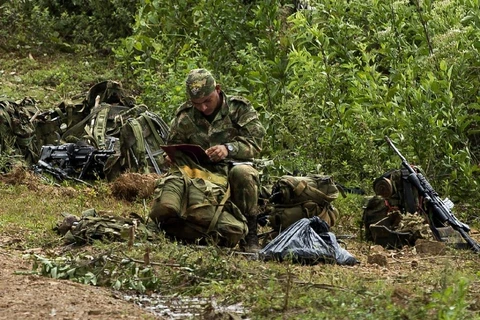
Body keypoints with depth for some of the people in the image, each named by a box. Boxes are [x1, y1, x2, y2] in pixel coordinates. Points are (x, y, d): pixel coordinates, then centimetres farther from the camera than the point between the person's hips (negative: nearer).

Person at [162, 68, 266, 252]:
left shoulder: (240, 109, 0)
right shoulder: (185, 117, 10)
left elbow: (255, 144, -10)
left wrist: (228, 149, -30)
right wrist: (171, 158, -7)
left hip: (233, 168, -2)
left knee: (243, 173, -39)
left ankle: (250, 235, -23)